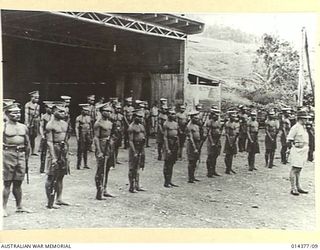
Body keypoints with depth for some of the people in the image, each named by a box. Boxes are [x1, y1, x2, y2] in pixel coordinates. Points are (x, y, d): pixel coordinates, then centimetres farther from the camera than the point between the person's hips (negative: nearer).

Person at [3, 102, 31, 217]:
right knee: (7, 183, -2)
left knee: (18, 183, 11)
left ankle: (19, 207, 20)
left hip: (21, 155, 5)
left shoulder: (23, 127, 11)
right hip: (8, 155, -5)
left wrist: (26, 156, 15)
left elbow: (27, 144, 18)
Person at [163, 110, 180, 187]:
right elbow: (165, 137, -13)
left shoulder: (176, 123, 14)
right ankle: (166, 182, 1)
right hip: (169, 143, -7)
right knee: (167, 163, -3)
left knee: (172, 163, 11)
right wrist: (167, 149, -18)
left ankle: (170, 181, 17)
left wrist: (178, 147, 14)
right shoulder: (166, 124, -8)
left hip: (175, 144, 7)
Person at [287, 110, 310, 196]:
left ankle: (298, 187, 20)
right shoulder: (295, 127, -12)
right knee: (294, 169, -7)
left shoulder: (304, 128, 15)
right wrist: (292, 149, -11)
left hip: (303, 151, 9)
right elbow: (289, 140, -12)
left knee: (298, 170, 14)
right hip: (297, 151, -9)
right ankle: (293, 189, -4)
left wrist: (306, 151, 18)